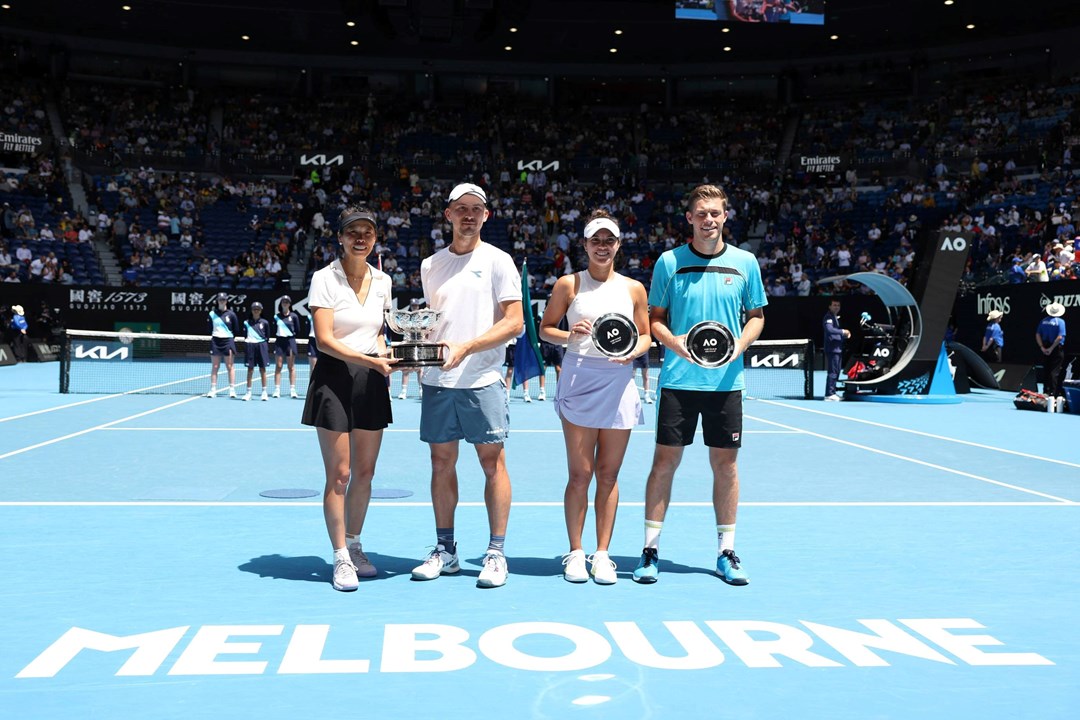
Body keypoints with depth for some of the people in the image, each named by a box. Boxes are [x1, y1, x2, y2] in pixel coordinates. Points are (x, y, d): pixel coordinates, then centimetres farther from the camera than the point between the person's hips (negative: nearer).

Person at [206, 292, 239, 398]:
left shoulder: (231, 314, 0)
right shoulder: (212, 314, 6)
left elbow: (236, 330, 4)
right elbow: (210, 328, 15)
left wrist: (230, 338, -1)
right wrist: (212, 336, 4)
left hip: (228, 341, -2)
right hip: (215, 341, 2)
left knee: (230, 366, 0)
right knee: (214, 367, 3)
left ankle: (232, 389, 3)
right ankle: (213, 389, 6)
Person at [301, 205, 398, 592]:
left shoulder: (382, 281, 9)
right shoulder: (324, 278, -8)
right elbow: (325, 340, -15)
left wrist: (384, 352, 1)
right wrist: (371, 360, -23)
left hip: (372, 382, 5)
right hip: (334, 379, -5)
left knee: (365, 472, 10)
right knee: (339, 475, -3)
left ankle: (355, 546, 26)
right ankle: (341, 558, 8)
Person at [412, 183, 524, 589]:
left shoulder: (497, 261, 0)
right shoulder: (430, 266, 13)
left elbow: (514, 322, -7)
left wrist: (466, 347, -17)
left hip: (482, 381, -4)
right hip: (436, 380, 4)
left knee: (492, 463, -1)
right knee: (441, 463, 7)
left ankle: (496, 554, 8)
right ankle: (445, 551, 19)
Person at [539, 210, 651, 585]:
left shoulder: (634, 289, 9)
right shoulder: (568, 284, 5)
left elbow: (645, 334, 14)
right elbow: (545, 328, 8)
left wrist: (633, 351, -7)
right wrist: (569, 335, -12)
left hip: (619, 383, 2)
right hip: (578, 381, -2)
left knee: (608, 474, 6)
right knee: (580, 474, -1)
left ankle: (602, 554, 15)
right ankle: (575, 552, 12)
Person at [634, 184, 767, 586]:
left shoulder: (745, 263, 5)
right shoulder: (669, 262, 2)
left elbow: (757, 315, 12)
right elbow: (655, 318, 6)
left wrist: (740, 344, -8)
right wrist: (675, 342, -14)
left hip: (726, 381, 1)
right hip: (678, 379, -1)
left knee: (725, 463, 6)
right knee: (665, 461, 0)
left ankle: (726, 551, 18)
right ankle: (651, 548, 10)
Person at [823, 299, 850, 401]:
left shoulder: (836, 317, 21)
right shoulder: (828, 317, -10)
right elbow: (829, 329, -27)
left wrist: (845, 335, 8)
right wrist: (842, 331, -25)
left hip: (838, 349, 10)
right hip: (832, 349, -10)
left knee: (836, 372, 13)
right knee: (832, 371, -11)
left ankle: (832, 392, 19)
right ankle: (829, 394, -10)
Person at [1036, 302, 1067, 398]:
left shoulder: (1043, 321, 3)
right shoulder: (1060, 322, -11)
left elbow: (1038, 335, 0)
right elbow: (1060, 337, -19)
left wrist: (1042, 347, -3)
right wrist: (1051, 348, -16)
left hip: (1045, 349, 4)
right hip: (1057, 349, -4)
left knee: (1046, 371, 12)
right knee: (1055, 371, -2)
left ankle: (1045, 391, 17)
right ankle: (1052, 392, -5)